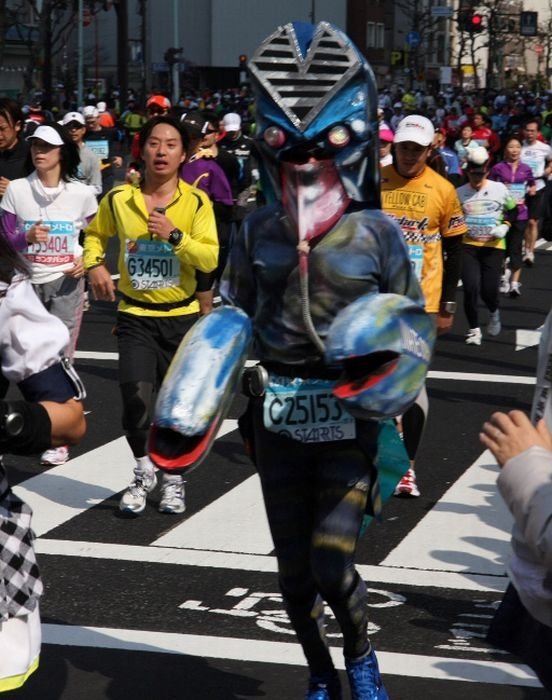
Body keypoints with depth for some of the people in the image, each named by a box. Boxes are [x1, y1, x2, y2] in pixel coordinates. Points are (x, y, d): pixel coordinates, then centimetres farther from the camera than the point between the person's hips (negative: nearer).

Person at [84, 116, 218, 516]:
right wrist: (95, 265, -2)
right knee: (136, 396, -14)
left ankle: (174, 480, 28)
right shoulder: (118, 199, -2)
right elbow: (95, 235, 16)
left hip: (181, 316, 0)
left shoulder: (197, 202, -7)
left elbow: (211, 259, -15)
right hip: (135, 315, 0)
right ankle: (144, 472, 12)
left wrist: (175, 235, -26)